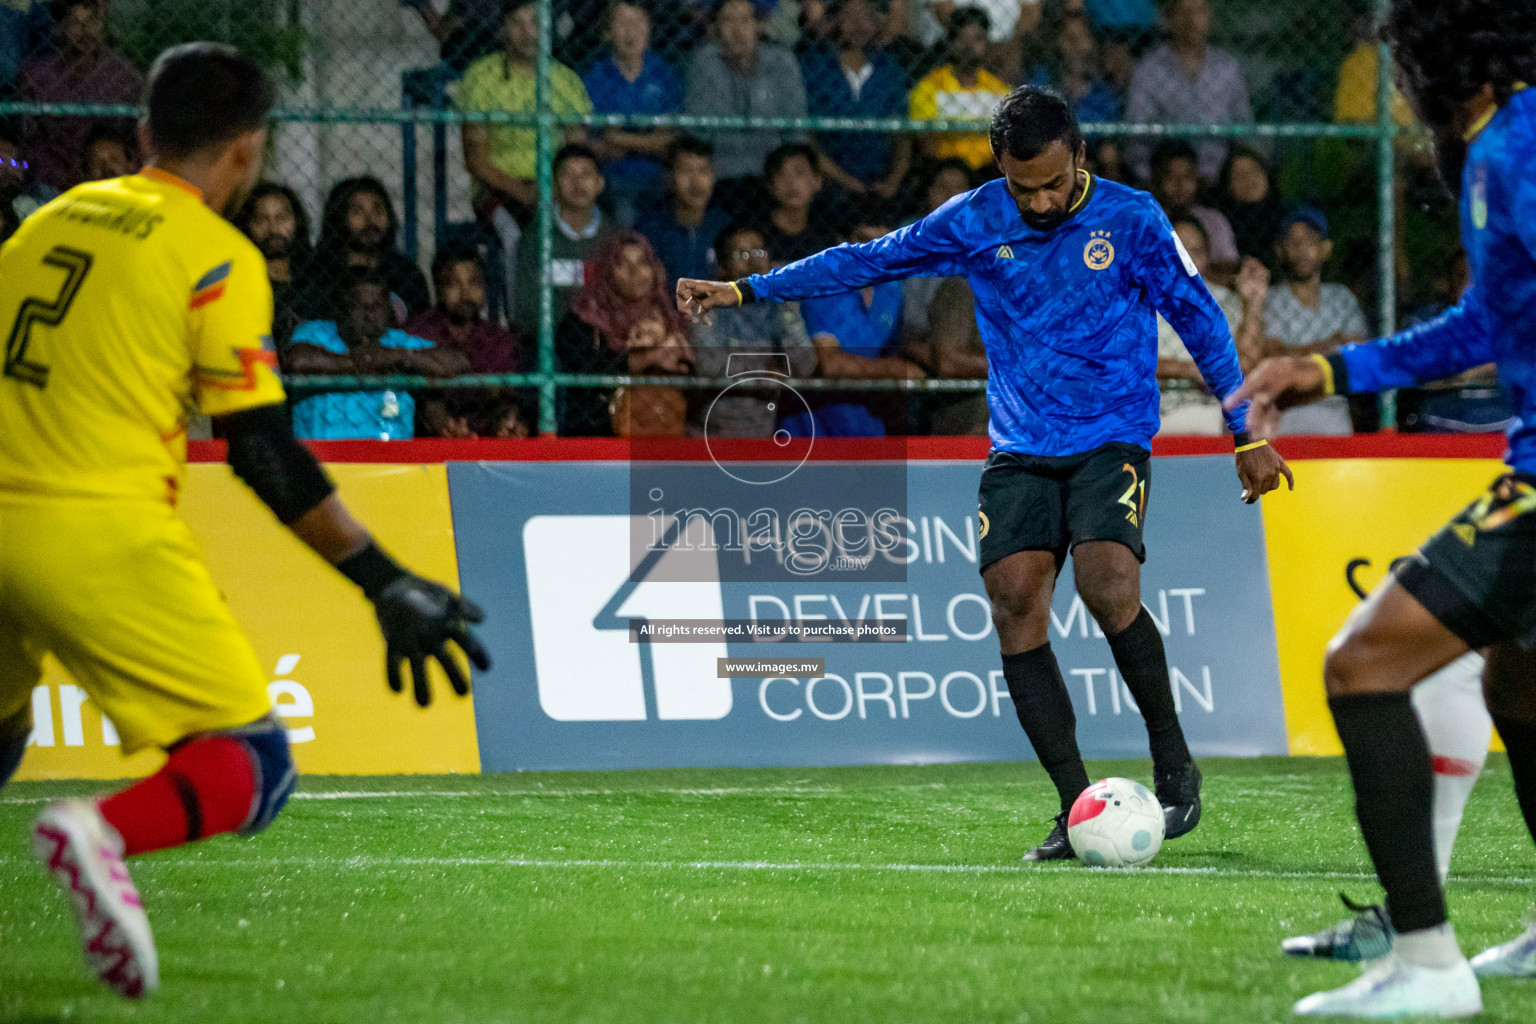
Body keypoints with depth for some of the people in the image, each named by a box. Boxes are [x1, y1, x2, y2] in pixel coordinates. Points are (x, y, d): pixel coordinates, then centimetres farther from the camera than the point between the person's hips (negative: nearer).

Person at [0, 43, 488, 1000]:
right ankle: (105, 832, -30)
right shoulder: (220, 258, -2)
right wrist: (388, 583, -6)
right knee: (253, 767, -2)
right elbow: (263, 451, -8)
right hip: (99, 534, -6)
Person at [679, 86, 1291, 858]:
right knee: (1014, 603, -14)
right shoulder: (974, 223, 3)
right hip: (1019, 452, 3)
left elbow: (1198, 319, 3)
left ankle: (1173, 764, -5)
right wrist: (744, 290, 8)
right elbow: (870, 261, 10)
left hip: (1111, 442, -3)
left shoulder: (1130, 219, -4)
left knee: (1107, 586, -26)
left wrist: (1247, 434, 4)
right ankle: (1077, 809, -9)